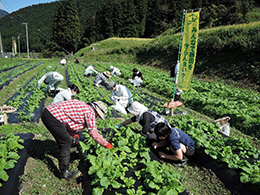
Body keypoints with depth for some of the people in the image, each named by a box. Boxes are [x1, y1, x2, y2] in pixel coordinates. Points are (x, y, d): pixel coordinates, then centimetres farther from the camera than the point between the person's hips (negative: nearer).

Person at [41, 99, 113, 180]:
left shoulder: (82, 106, 19)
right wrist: (106, 144, 7)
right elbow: (94, 133, -4)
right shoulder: (90, 112, -7)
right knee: (66, 142, -3)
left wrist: (74, 134, 14)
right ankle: (64, 173, 7)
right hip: (53, 117, -10)